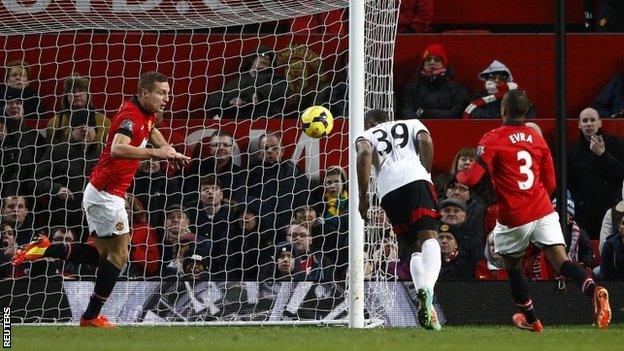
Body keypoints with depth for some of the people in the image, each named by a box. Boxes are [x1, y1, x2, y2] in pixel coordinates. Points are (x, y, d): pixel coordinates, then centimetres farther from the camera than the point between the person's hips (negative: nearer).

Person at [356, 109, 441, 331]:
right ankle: (427, 288, -43)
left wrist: (363, 196, 5)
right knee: (429, 237, -16)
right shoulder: (412, 124, 30)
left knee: (414, 248, 14)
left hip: (388, 189, 2)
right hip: (415, 178, -2)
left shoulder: (366, 135, 29)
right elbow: (425, 141, 7)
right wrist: (426, 174, 12)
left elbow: (365, 153, 5)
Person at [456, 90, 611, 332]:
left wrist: (459, 176, 11)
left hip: (513, 218, -3)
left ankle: (530, 319, 29)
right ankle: (592, 289, -36)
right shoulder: (538, 139, 11)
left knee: (512, 266, 20)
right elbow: (550, 184, 15)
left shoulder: (492, 139, -5)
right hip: (543, 210, 3)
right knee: (561, 261, -8)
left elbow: (472, 178, -12)